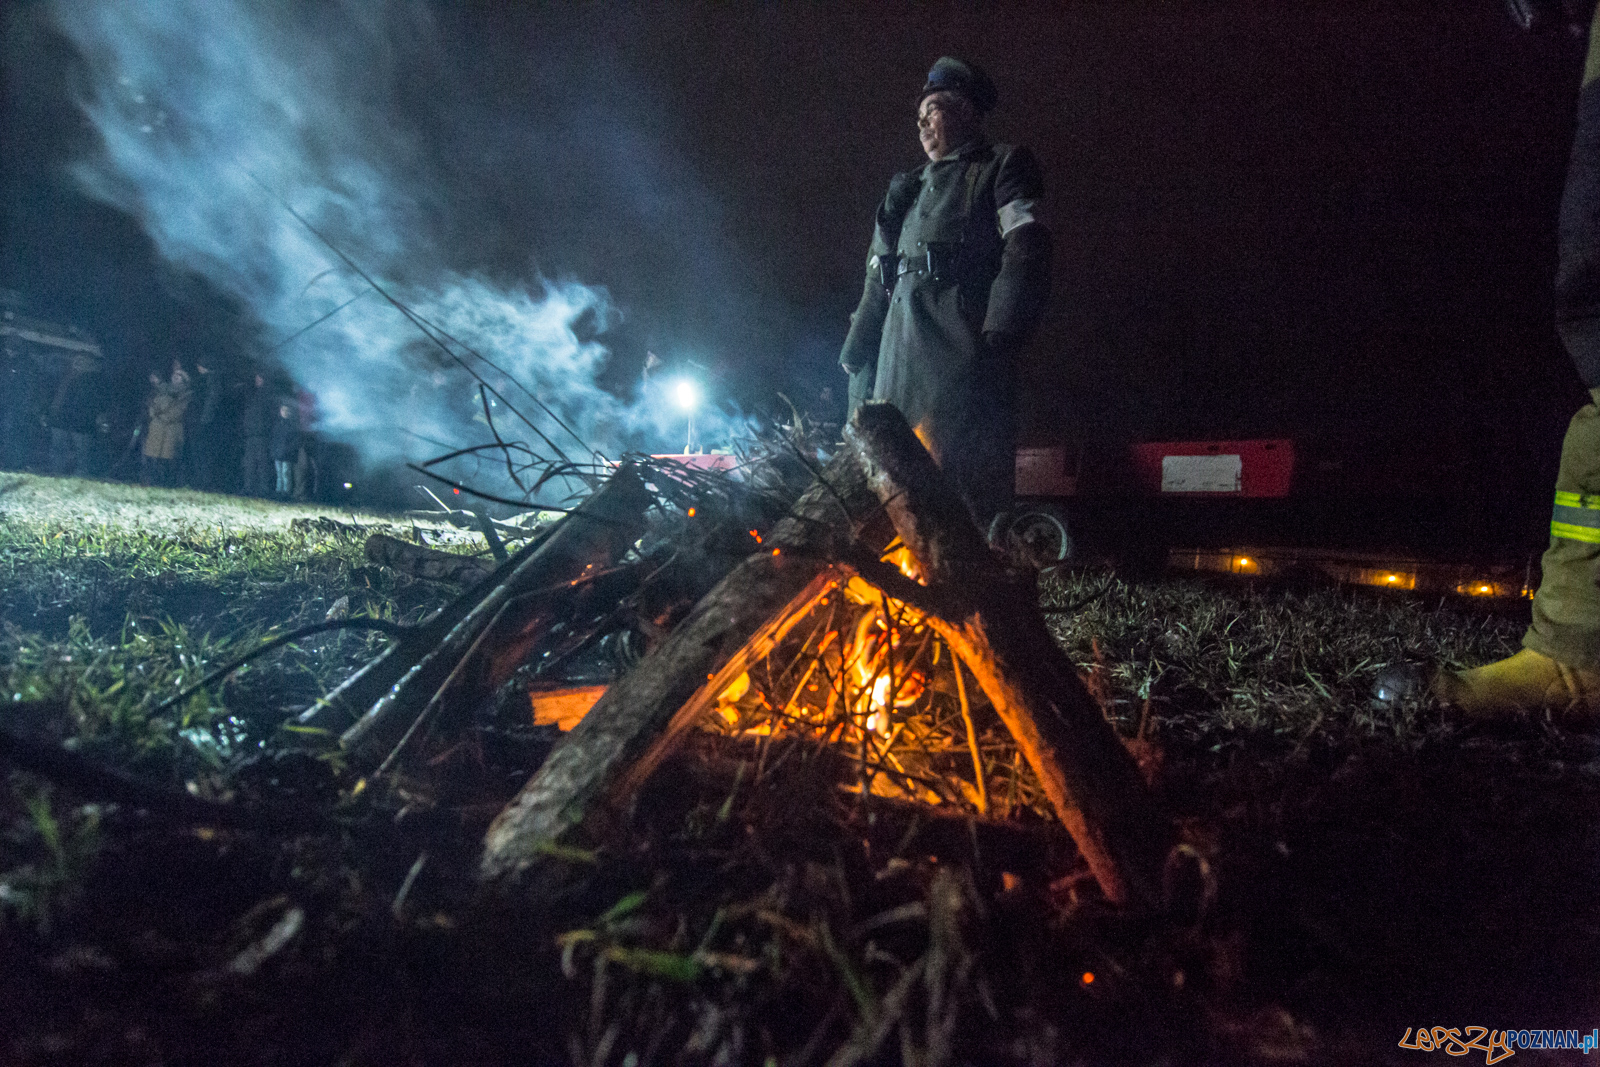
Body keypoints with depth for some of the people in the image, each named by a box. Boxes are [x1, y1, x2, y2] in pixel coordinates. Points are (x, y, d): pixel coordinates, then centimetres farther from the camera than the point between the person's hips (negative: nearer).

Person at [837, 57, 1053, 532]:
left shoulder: (1002, 166, 13)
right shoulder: (909, 189, 31)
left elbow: (1026, 251, -3)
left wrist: (998, 335, -17)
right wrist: (855, 360, 16)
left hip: (962, 350, -6)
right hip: (897, 358, 6)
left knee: (968, 487, -15)